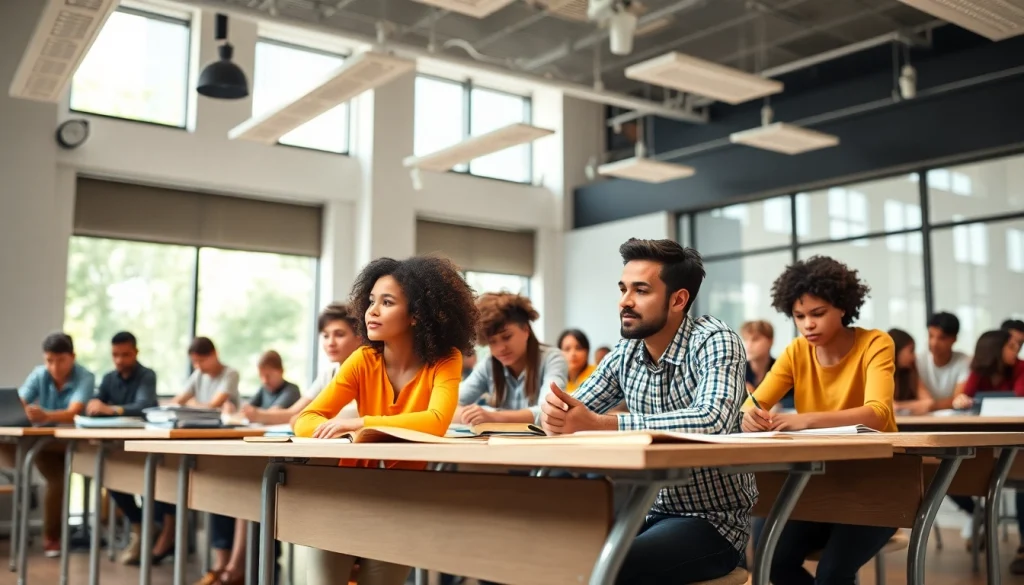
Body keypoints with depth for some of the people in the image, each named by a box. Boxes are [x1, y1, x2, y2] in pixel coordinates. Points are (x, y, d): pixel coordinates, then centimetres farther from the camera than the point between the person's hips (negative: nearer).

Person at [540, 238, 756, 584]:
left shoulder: (714, 342, -16)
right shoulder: (625, 354, 3)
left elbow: (713, 421, -34)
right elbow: (571, 412, 7)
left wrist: (599, 424, -34)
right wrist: (554, 413, -19)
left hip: (712, 521, -6)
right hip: (651, 513, 6)